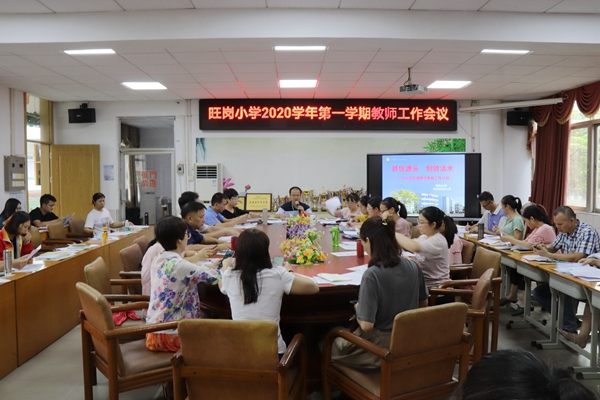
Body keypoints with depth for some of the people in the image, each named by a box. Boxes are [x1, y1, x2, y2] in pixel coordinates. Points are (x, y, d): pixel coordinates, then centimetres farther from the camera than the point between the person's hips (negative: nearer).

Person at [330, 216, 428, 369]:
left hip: (380, 347, -7)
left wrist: (357, 308, -6)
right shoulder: (413, 266, -8)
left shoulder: (372, 274, -27)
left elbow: (366, 325, -26)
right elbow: (423, 304, 8)